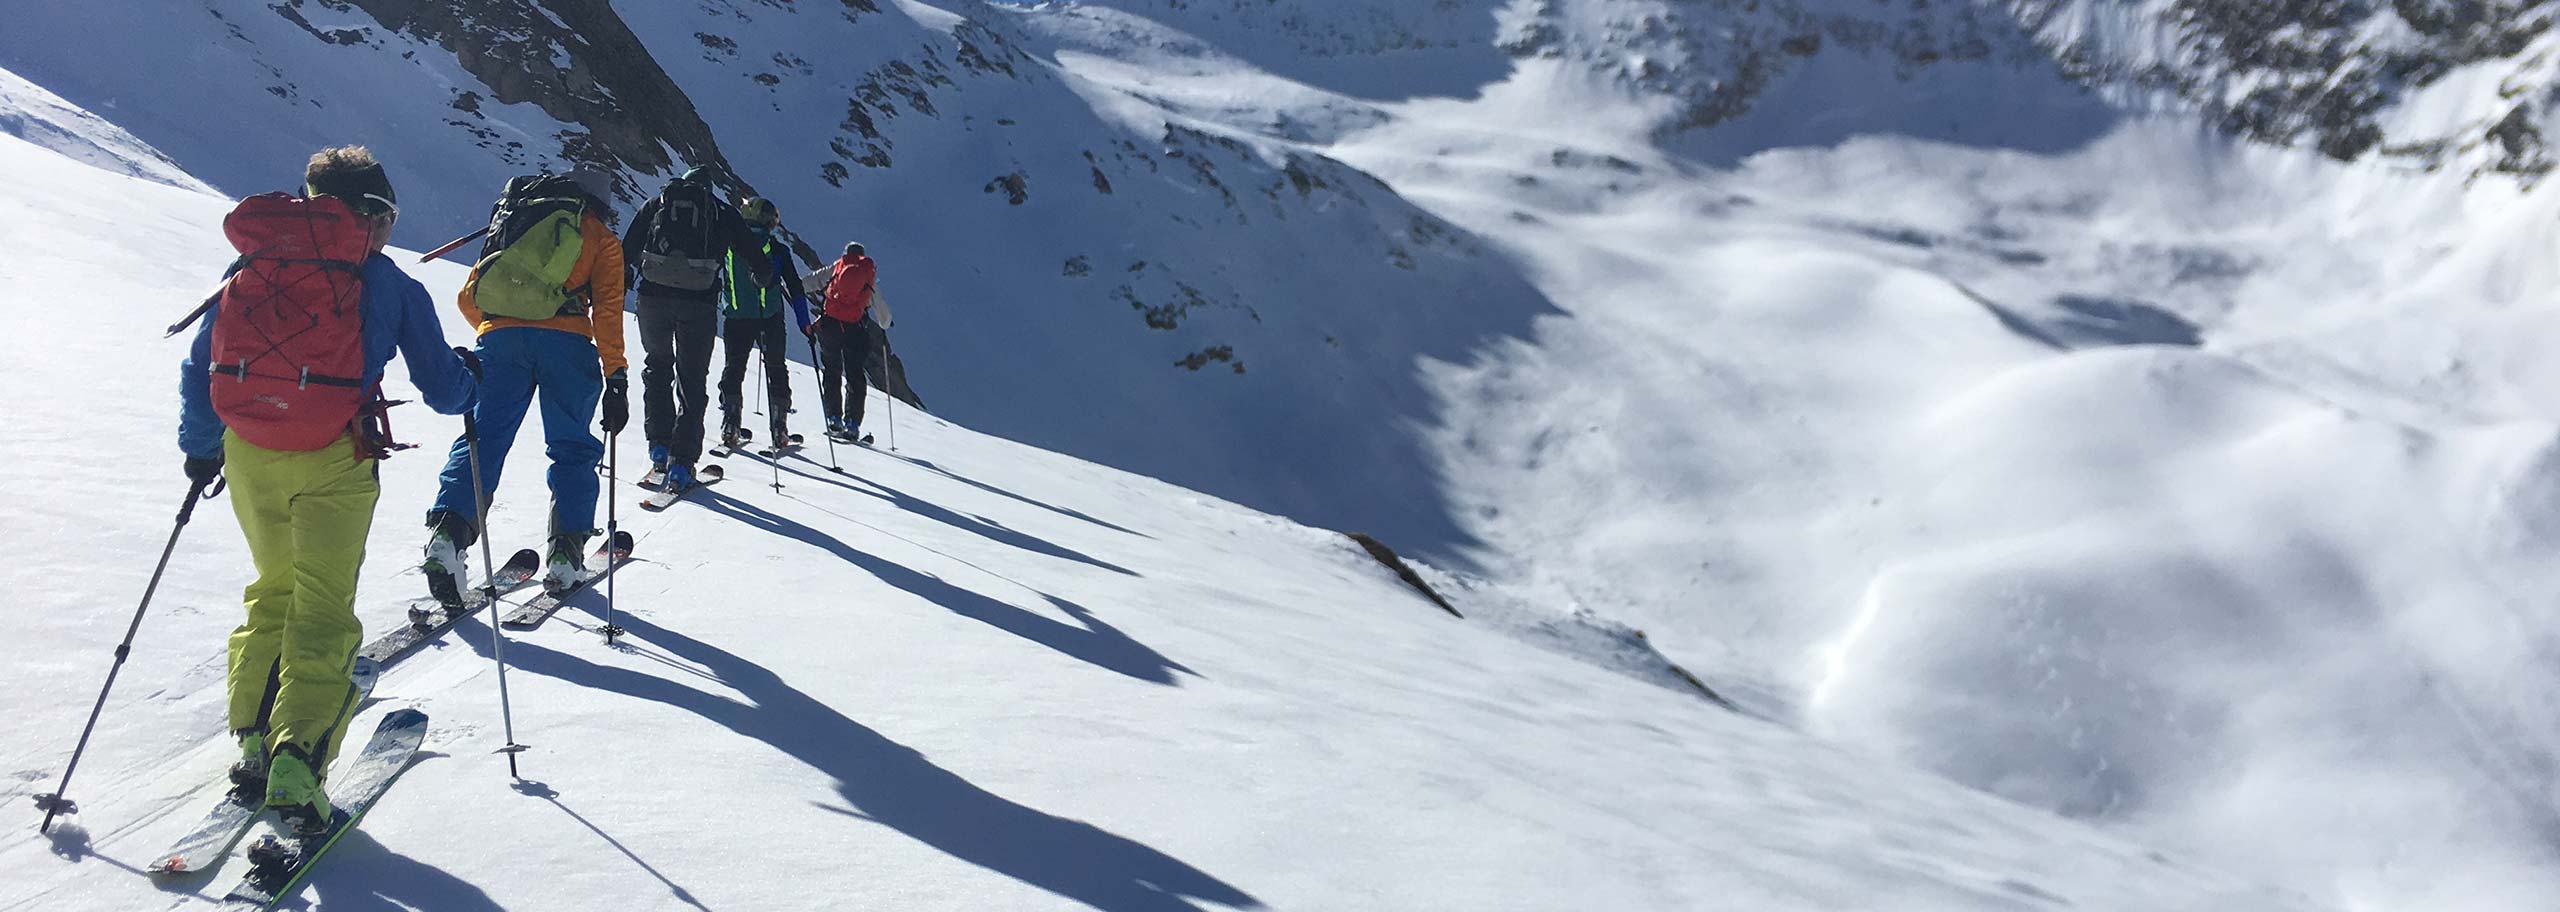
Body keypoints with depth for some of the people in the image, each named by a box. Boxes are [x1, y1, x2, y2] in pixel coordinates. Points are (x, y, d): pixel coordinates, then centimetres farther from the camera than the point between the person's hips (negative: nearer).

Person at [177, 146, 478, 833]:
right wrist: (468, 382, 29)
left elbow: (199, 366, 18)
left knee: (272, 589, 22)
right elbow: (443, 389, 6)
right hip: (332, 461, -4)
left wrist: (199, 445, 30)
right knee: (323, 608, 1)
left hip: (248, 456, 4)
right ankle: (297, 758, -12)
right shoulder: (388, 283, 3)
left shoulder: (248, 268, 14)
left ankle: (253, 741, 19)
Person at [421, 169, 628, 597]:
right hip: (565, 341, -2)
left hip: (498, 337, 2)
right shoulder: (601, 238, 18)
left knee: (484, 437, 3)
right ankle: (565, 554, 3)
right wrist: (616, 378, 1)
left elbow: (468, 297, 26)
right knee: (572, 448, 8)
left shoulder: (515, 215, 29)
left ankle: (449, 533, -17)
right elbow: (607, 310, 5)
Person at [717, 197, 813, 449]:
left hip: (735, 317, 1)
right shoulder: (777, 249, -2)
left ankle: (730, 425, -2)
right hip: (770, 318, -1)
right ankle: (779, 430, 5)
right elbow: (795, 289, -2)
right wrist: (804, 324, 2)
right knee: (776, 369, 10)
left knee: (734, 368, 12)